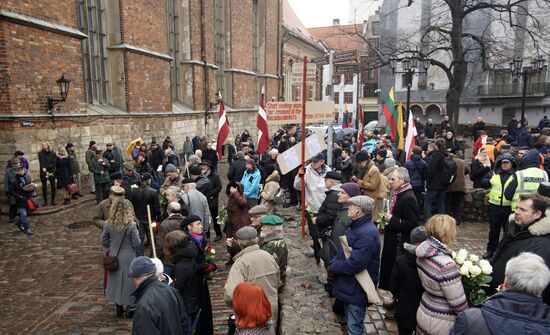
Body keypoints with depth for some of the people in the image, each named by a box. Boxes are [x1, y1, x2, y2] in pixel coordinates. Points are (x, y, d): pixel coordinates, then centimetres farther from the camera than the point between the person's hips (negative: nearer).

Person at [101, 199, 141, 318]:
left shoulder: (109, 224, -8)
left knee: (115, 279, 18)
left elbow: (104, 240, 3)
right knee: (129, 280, 11)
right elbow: (136, 243, -15)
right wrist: (135, 250, 8)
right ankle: (130, 306, 18)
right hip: (128, 257, -4)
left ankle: (118, 306, 29)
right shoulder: (131, 225, -20)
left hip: (114, 256, 4)